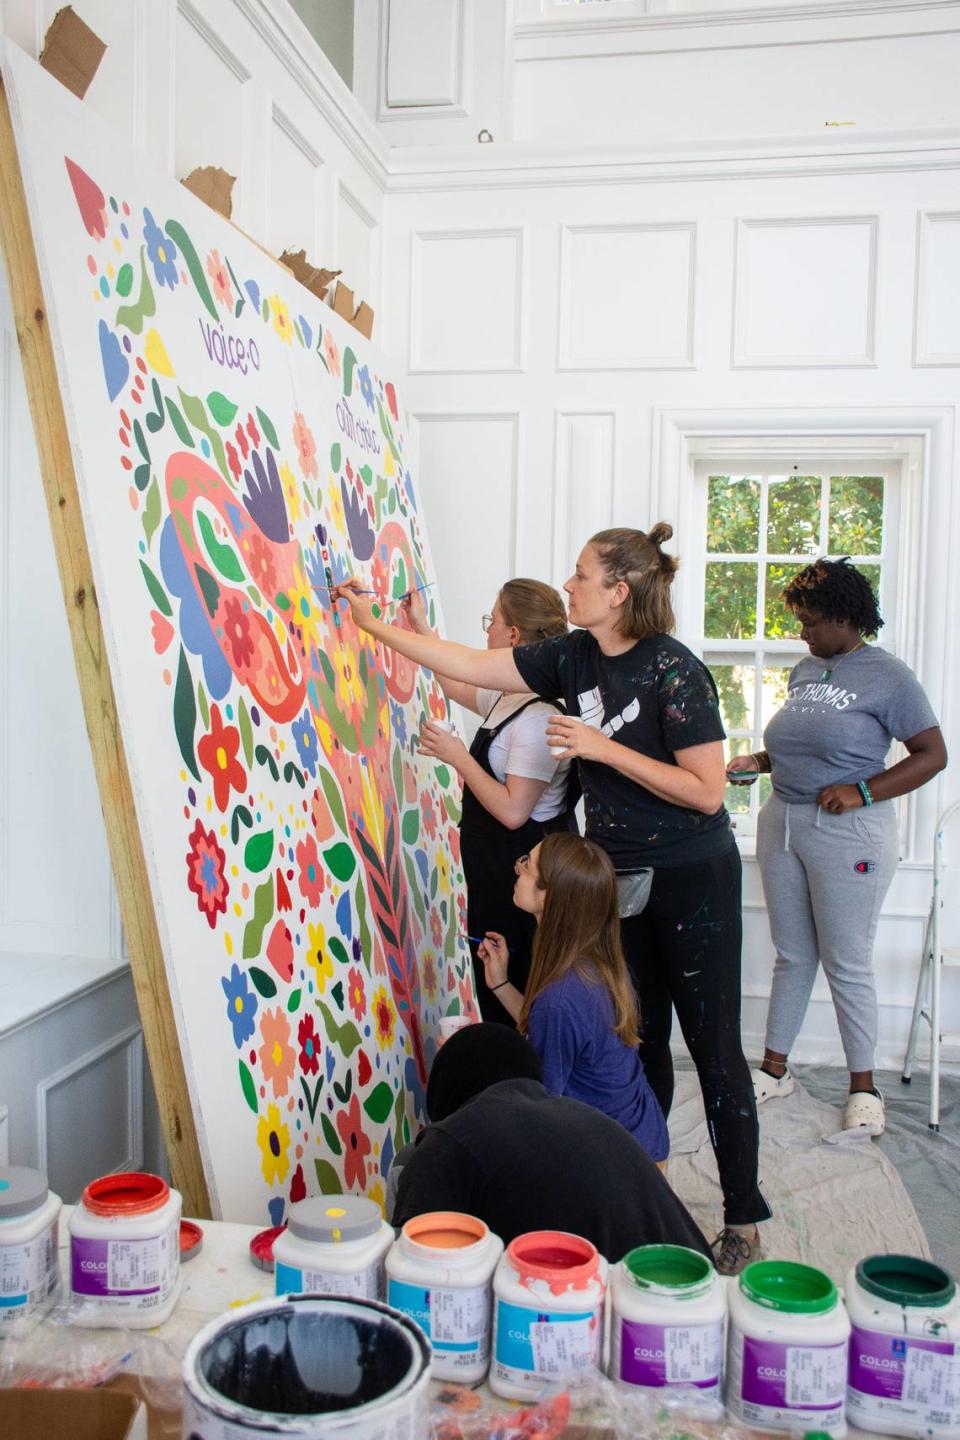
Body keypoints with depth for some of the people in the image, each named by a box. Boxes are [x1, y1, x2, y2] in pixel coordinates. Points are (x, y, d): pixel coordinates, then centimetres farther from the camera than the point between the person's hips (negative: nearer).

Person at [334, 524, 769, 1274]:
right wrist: (375, 624, 6)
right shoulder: (574, 656, 0)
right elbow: (470, 665, 5)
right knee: (639, 1042, 15)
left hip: (691, 881, -6)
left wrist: (603, 748, -23)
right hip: (620, 877, 6)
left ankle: (744, 1220, 16)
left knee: (714, 1048, 3)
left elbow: (706, 791, -20)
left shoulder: (674, 671, -19)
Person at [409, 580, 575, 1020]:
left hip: (519, 870, -10)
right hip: (494, 864, 10)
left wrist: (458, 757, -18)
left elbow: (513, 810, -26)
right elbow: (457, 686, 28)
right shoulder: (507, 696, 7)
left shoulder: (538, 716, -24)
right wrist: (420, 625, 27)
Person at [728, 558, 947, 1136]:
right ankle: (776, 1068, 25)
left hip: (848, 833, -6)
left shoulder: (888, 675, -9)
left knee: (847, 964, 2)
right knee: (792, 956, 14)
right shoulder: (806, 669, 11)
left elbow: (933, 754, -10)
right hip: (782, 823, 6)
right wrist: (758, 761, 5)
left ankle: (863, 1086, 18)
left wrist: (862, 792, -19)